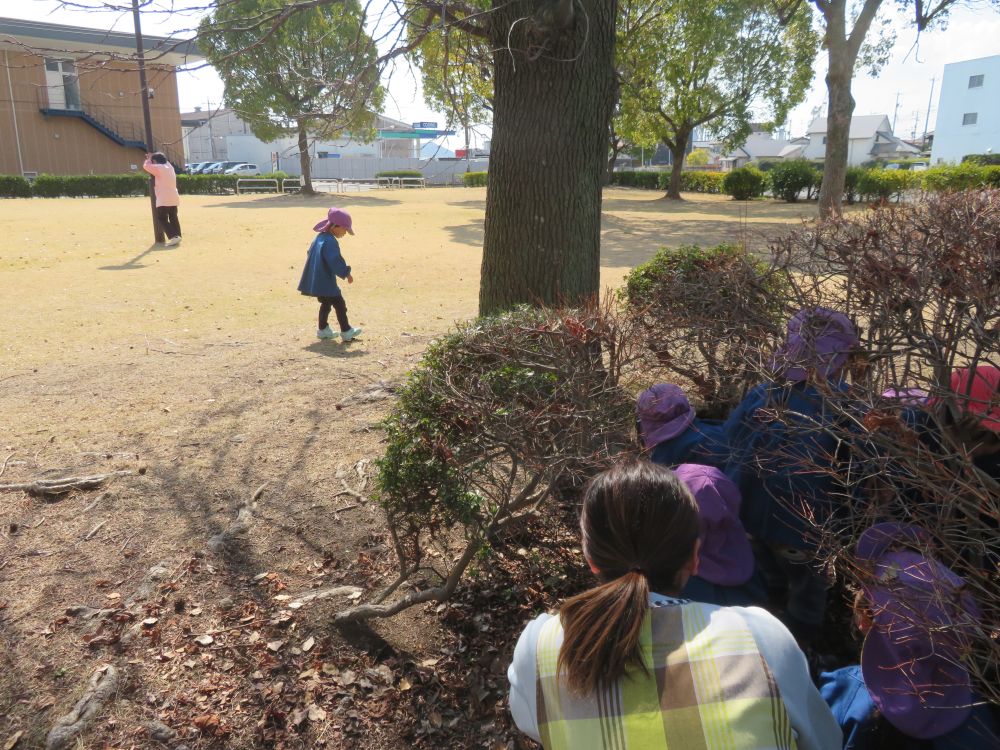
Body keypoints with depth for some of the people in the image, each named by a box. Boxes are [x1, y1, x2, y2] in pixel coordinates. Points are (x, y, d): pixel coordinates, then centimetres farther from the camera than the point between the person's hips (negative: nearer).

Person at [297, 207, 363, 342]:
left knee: (326, 303, 19)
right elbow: (336, 261, -26)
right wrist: (346, 273, -14)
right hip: (326, 282, -10)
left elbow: (311, 254, 22)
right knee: (339, 304, -2)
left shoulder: (319, 238, 11)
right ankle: (346, 331, 4)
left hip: (317, 281, 10)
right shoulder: (330, 242, -21)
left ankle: (323, 329, 25)